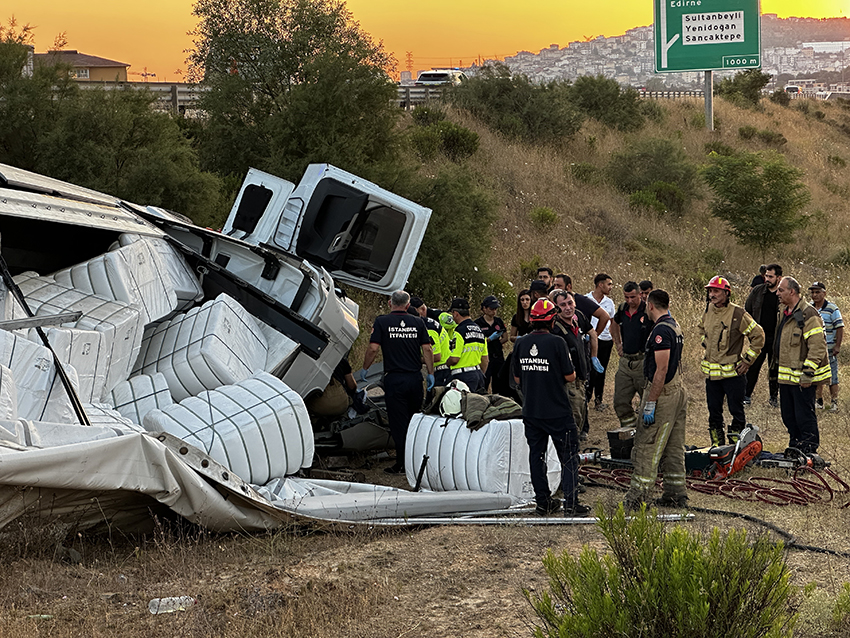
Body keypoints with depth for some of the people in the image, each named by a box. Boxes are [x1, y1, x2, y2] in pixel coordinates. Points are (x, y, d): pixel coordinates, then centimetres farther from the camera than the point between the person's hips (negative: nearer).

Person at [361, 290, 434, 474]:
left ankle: (402, 464, 0)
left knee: (398, 422, 1)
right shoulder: (417, 322, 4)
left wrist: (364, 369, 5)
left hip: (394, 378, -3)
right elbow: (427, 350, 3)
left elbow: (373, 348, -8)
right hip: (415, 377, 3)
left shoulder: (382, 322, -3)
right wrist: (430, 373, 11)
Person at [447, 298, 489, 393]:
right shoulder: (479, 329, 14)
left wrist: (445, 363, 3)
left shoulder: (459, 331, -12)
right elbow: (485, 359, 18)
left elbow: (454, 359, -18)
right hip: (478, 373, 8)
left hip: (464, 376, -8)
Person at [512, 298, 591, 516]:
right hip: (557, 411, -5)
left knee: (536, 455, 12)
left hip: (530, 411, 5)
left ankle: (543, 502, 16)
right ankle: (571, 503, -2)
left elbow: (517, 379, 8)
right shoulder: (556, 342, -14)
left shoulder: (521, 344, 1)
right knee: (568, 457, 3)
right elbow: (570, 377, -11)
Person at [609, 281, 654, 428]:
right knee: (620, 401, 6)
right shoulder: (622, 309, 7)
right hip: (625, 362, 6)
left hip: (643, 362, -6)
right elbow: (614, 324, 29)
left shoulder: (649, 311, -12)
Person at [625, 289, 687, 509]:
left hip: (663, 393, -10)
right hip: (678, 390, 10)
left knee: (647, 447, -7)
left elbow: (661, 370, -23)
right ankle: (676, 494, 16)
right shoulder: (674, 326, 13)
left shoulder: (661, 330, -18)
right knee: (674, 447, 13)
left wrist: (650, 403, -22)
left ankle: (637, 497, -7)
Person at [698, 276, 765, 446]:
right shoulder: (708, 311, 5)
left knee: (736, 411, 0)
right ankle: (717, 446, 23)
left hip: (732, 373, -6)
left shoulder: (738, 314, -13)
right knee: (714, 411, 12)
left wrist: (747, 360, -8)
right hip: (711, 373, 6)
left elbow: (758, 336, -7)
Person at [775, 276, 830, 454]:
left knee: (804, 416, -3)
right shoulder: (783, 311, 13)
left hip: (802, 378, -9)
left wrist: (807, 373, -20)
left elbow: (818, 347, -19)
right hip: (785, 376, 9)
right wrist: (778, 365, 25)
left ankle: (809, 450, 6)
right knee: (788, 415, 16)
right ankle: (795, 447, 28)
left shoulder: (808, 315, -16)